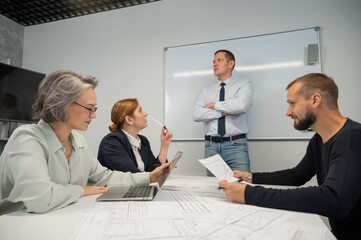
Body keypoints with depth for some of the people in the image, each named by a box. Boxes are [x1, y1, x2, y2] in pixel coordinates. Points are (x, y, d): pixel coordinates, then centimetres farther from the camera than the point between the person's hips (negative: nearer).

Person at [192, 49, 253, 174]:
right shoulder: (206, 91, 15)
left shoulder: (244, 85, 7)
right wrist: (223, 112, -9)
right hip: (211, 146, 3)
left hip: (235, 145, -2)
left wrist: (214, 105, -3)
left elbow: (241, 105, -15)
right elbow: (196, 114, -1)